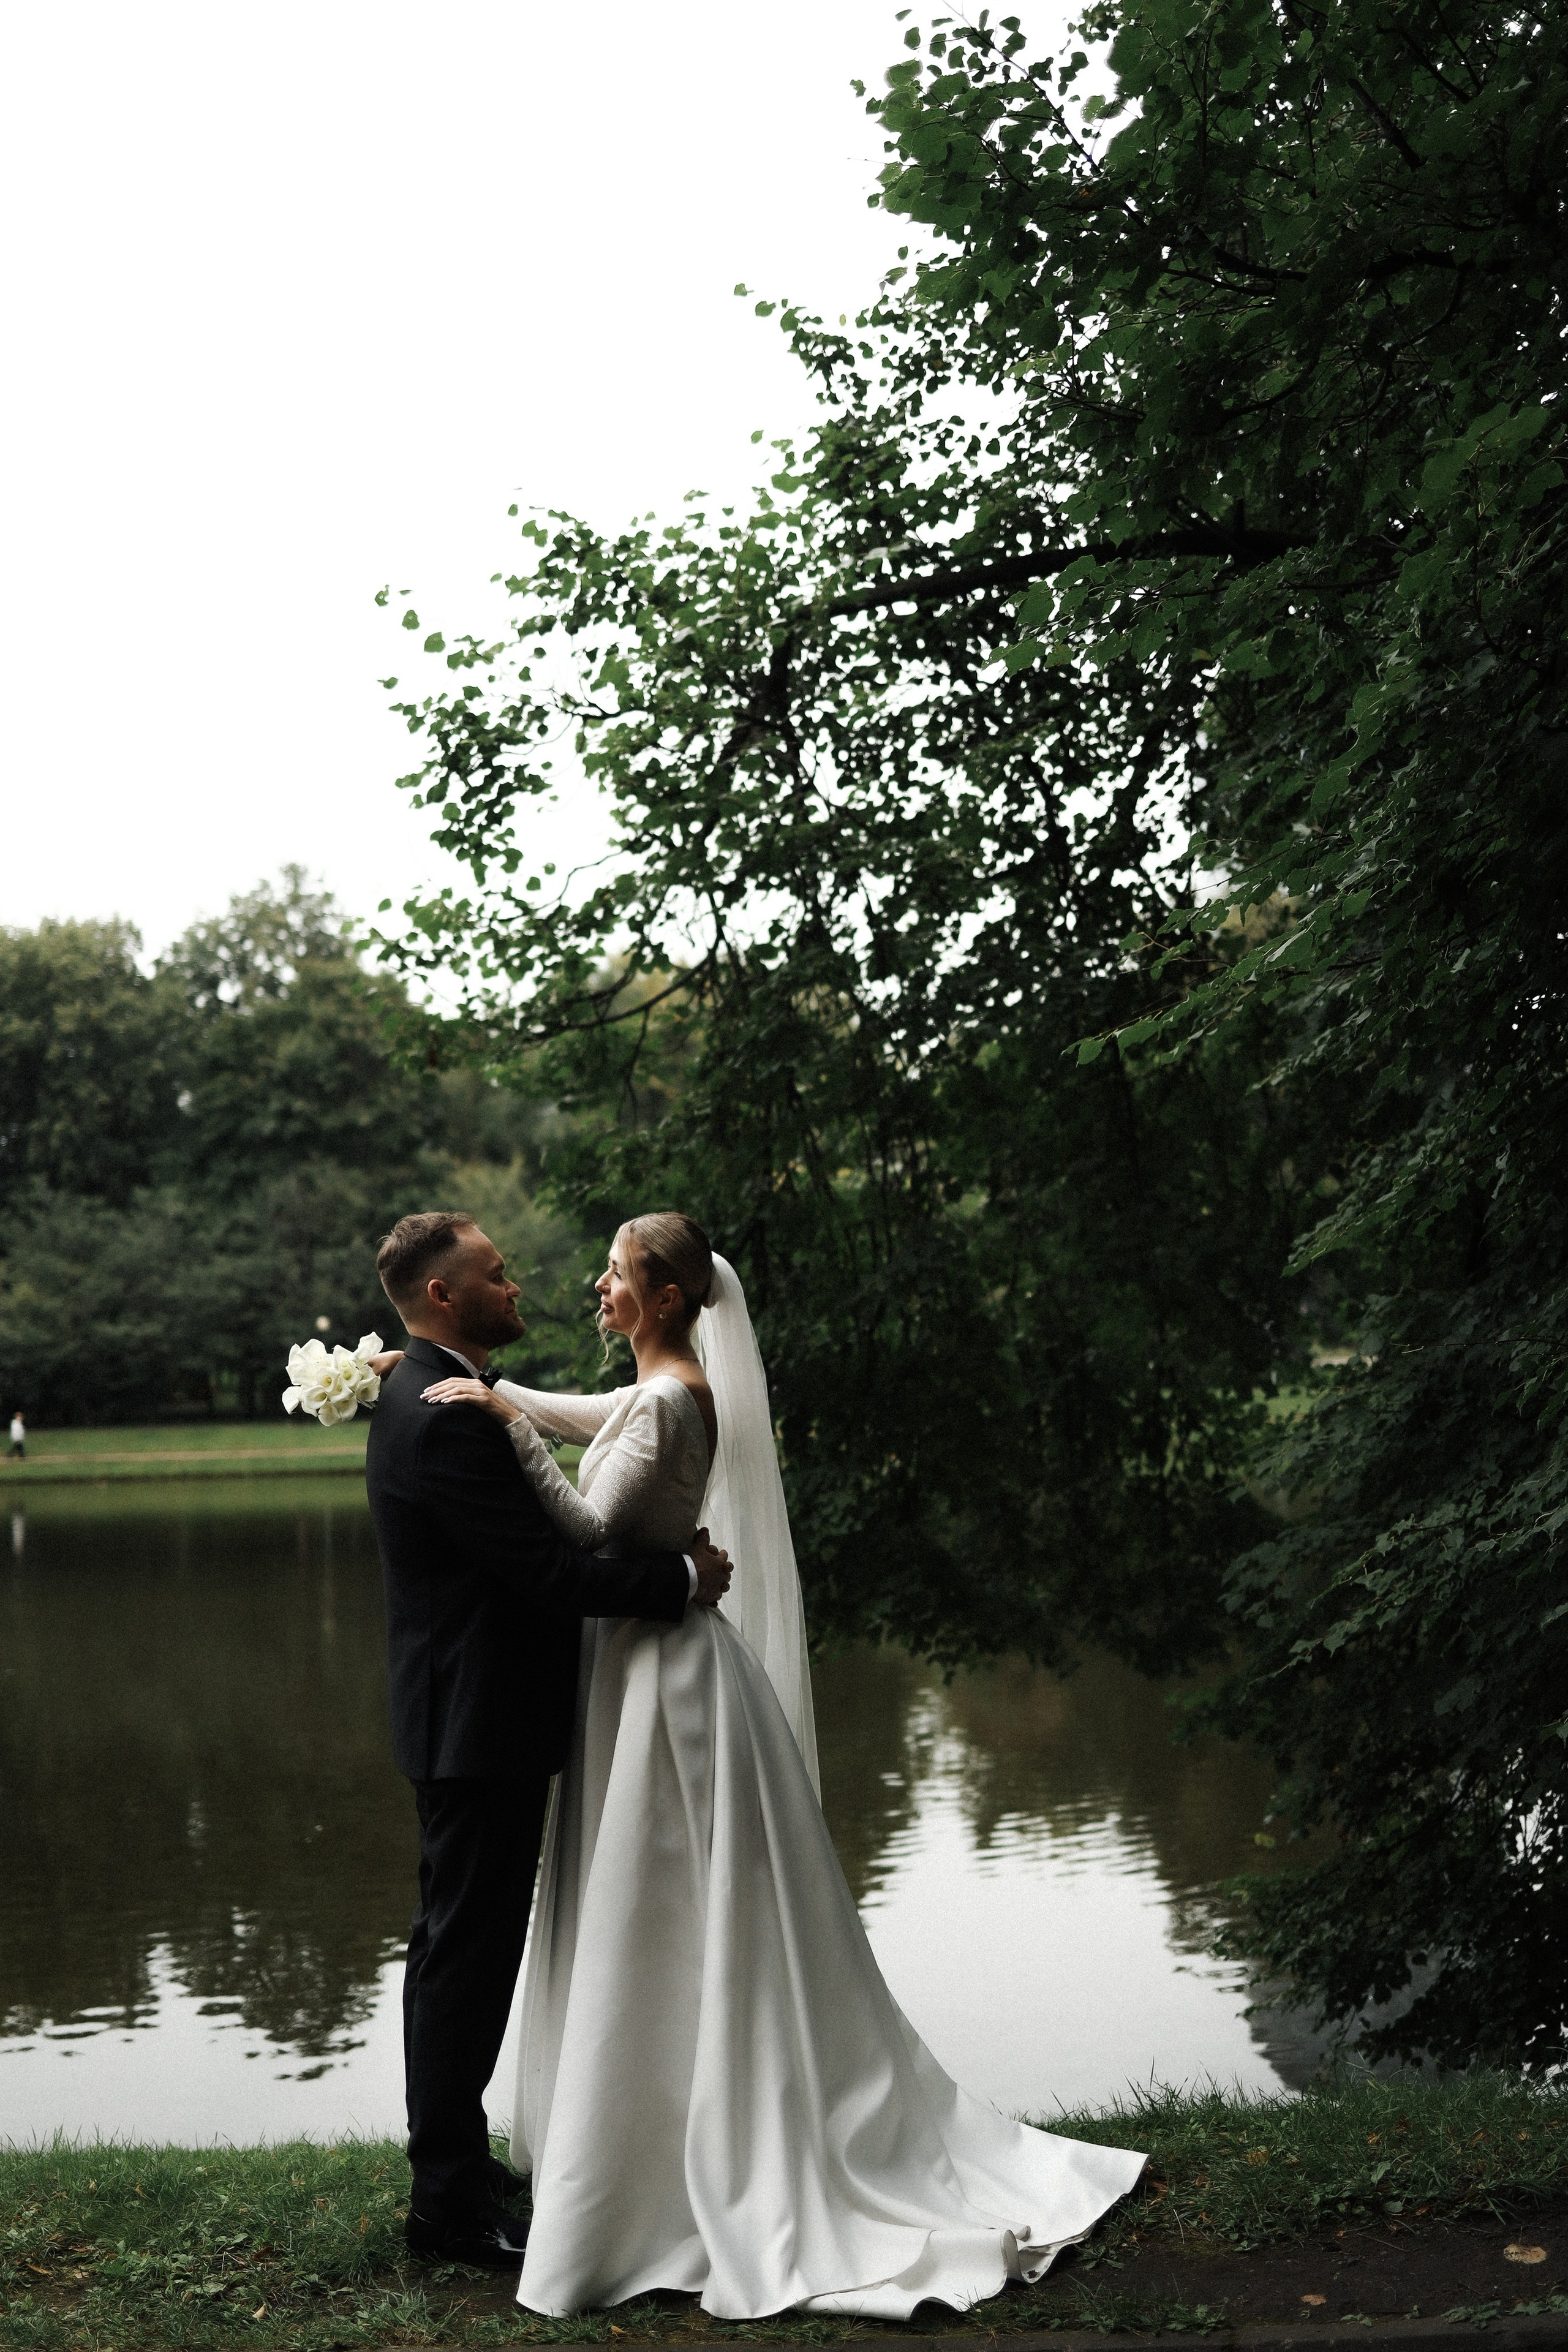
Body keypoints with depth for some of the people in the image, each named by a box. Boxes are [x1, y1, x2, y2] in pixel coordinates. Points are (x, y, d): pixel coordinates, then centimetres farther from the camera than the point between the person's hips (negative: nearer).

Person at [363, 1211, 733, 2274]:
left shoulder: (432, 1397, 12)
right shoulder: (447, 1417, -22)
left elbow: (535, 1533, 15)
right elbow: (544, 1570, -25)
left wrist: (659, 1546, 5)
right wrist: (682, 1577, -15)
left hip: (464, 1717, 11)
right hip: (481, 1719, -11)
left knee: (459, 1945, 19)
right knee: (469, 1951, -3)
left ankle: (451, 2157, 32)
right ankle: (452, 2198, 6)